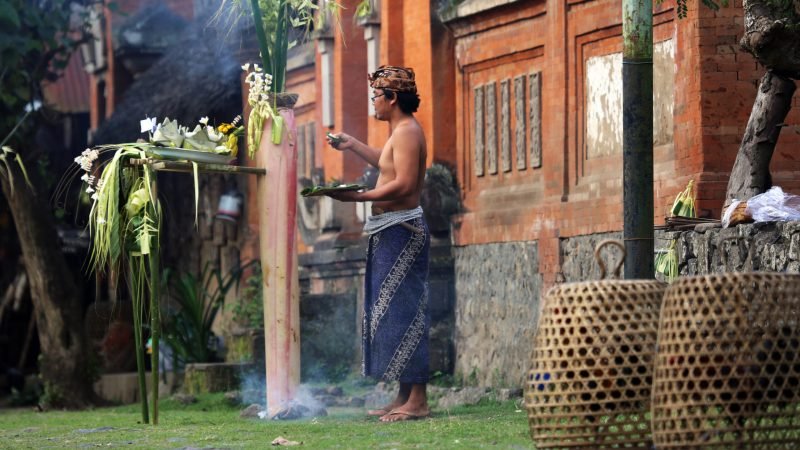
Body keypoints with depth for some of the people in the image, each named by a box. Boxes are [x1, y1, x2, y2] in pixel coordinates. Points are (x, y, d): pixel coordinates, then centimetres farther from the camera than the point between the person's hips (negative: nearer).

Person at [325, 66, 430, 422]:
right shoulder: (401, 132, 18)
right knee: (395, 312, 12)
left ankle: (417, 400, -12)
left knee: (403, 312, -11)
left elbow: (404, 184, -24)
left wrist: (358, 197, -24)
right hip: (391, 232, 11)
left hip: (402, 231, -11)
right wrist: (352, 145, 35)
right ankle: (405, 397, 16)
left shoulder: (407, 131, -14)